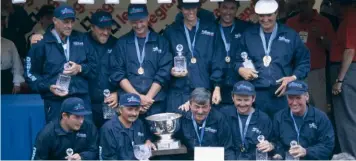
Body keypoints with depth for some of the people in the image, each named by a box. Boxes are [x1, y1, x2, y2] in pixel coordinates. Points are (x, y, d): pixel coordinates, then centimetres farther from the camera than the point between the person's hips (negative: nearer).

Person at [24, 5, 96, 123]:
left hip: (82, 99, 3)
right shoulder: (42, 43, 0)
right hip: (55, 102, -3)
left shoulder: (80, 40, 12)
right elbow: (31, 73, 2)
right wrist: (49, 87, -13)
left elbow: (94, 66, 13)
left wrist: (80, 68, -8)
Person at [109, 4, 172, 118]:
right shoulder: (122, 43, 8)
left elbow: (164, 73, 0)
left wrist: (148, 97, -9)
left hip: (156, 102, 0)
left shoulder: (161, 42, 7)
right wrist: (138, 97, -9)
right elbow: (117, 74, 1)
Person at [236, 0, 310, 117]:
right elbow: (237, 59, 17)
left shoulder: (290, 35, 8)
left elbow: (304, 62, 10)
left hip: (282, 93, -1)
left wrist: (293, 78, -6)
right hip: (255, 94, 1)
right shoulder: (248, 35, 11)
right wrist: (241, 69, -5)